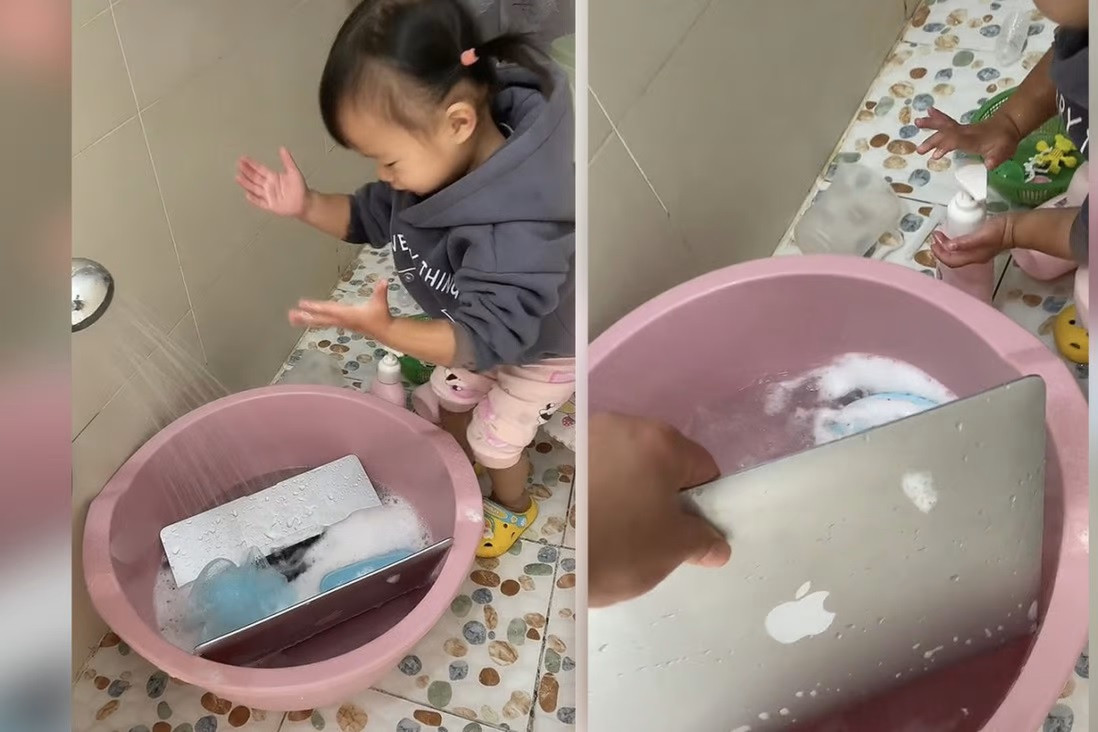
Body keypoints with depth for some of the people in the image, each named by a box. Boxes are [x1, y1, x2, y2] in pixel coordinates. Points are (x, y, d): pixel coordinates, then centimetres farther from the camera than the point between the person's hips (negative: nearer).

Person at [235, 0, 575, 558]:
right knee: (450, 397, 26)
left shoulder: (517, 231, -48)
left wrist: (386, 330, -56)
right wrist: (308, 207, -25)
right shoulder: (443, 156, -23)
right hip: (481, 325, 7)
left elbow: (487, 336, -43)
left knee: (495, 441, 14)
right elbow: (373, 218, -7)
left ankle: (514, 509, 48)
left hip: (541, 350, -7)